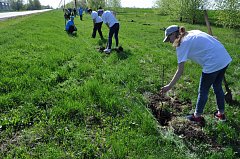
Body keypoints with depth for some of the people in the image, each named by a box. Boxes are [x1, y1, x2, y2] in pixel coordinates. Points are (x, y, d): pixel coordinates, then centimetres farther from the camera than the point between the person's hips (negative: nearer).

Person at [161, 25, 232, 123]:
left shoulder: (181, 45, -6)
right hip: (225, 59, 8)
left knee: (203, 91, 11)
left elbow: (180, 71, -9)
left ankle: (197, 116, 28)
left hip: (213, 64, -8)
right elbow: (213, 39, 13)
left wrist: (169, 86, -3)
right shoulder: (193, 32, 16)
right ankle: (221, 113, 42)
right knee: (218, 87, 25)